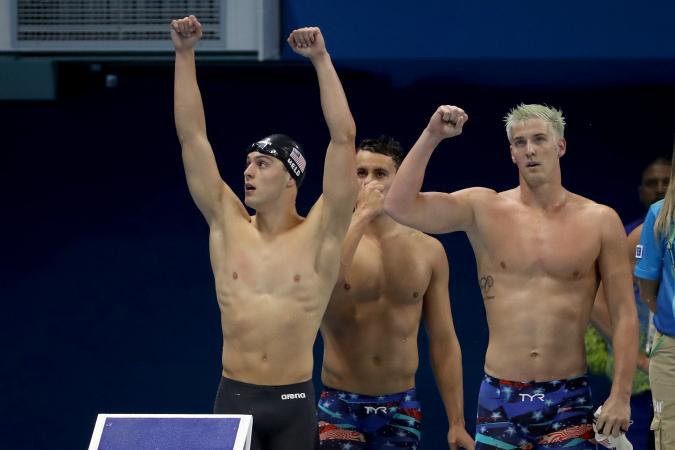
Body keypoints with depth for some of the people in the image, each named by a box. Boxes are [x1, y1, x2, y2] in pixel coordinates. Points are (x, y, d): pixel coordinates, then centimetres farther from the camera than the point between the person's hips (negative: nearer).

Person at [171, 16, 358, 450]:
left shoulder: (319, 234, -1)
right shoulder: (227, 224, 6)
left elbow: (344, 138, -7)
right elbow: (192, 136, 4)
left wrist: (322, 59, -9)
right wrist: (185, 54, -1)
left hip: (295, 402, -1)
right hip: (235, 397, 1)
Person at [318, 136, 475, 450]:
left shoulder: (428, 251, 5)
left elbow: (444, 342, 7)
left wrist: (456, 422, 3)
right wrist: (361, 215, -21)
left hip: (401, 409, 2)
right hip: (340, 405, -2)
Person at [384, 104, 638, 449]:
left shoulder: (599, 221, 2)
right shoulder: (484, 209, 3)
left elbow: (624, 313, 2)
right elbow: (399, 206, -7)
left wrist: (620, 396, -6)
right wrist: (432, 135, -12)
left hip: (568, 398, -1)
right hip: (500, 396, 1)